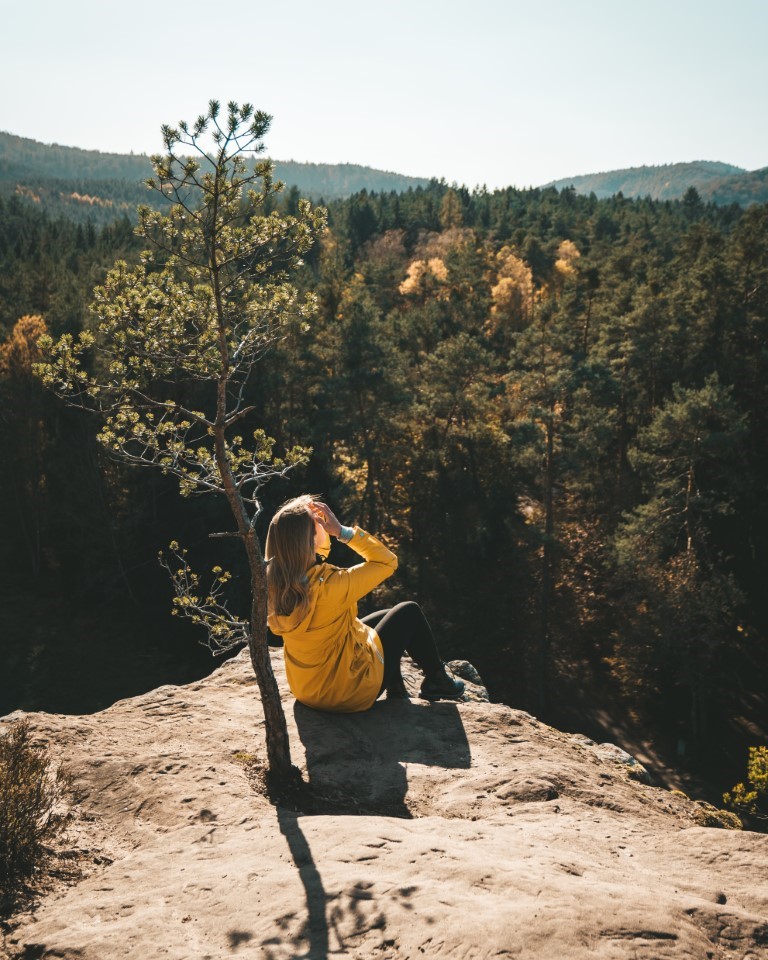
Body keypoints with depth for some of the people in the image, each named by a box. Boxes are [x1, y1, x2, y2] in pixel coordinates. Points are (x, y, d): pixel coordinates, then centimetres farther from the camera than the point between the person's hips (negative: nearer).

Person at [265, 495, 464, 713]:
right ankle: (436, 680, 33)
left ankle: (396, 689, 36)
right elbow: (387, 561, -19)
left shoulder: (274, 583, -15)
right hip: (351, 694, -7)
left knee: (385, 617, 26)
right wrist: (341, 530, -23)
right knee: (409, 612, 14)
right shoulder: (329, 586, -34)